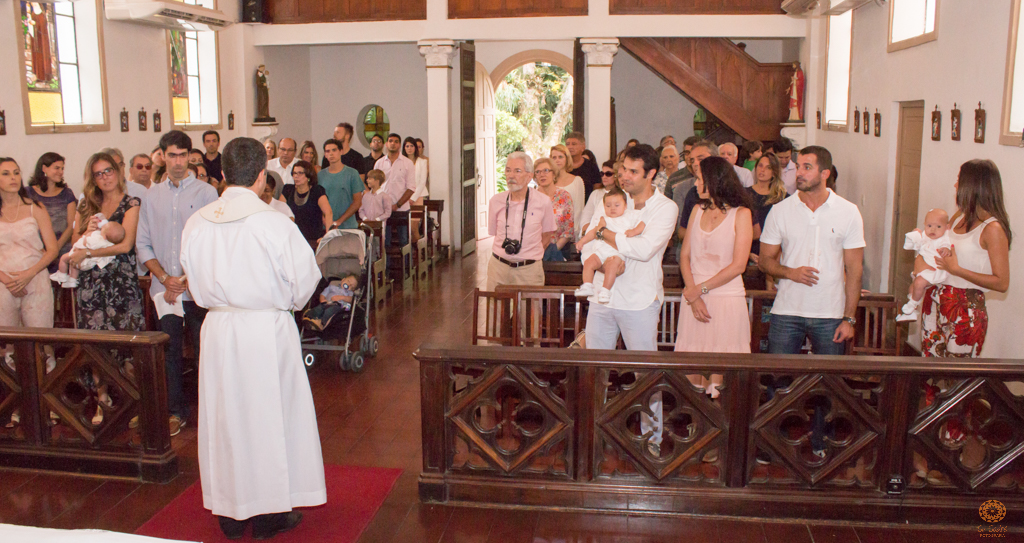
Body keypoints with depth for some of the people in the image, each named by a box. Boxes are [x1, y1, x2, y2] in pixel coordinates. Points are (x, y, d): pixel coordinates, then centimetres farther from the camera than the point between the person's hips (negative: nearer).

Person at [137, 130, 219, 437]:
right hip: (165, 289, 3)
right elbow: (143, 244, 10)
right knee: (170, 351, 7)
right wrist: (164, 278, -4)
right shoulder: (153, 196, 11)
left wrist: (189, 279, -10)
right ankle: (176, 411, 19)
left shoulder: (206, 192, 0)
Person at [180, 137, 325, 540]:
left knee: (225, 418, 15)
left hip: (218, 329, 4)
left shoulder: (197, 224, -3)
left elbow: (194, 282, 6)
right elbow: (303, 280, -10)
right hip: (268, 330, -4)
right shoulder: (275, 223, -16)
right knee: (269, 416, 9)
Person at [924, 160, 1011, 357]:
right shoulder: (960, 216, 8)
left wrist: (956, 269, -17)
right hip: (935, 300, 7)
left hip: (966, 308, -7)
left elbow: (1001, 283, -17)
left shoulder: (993, 228, -14)